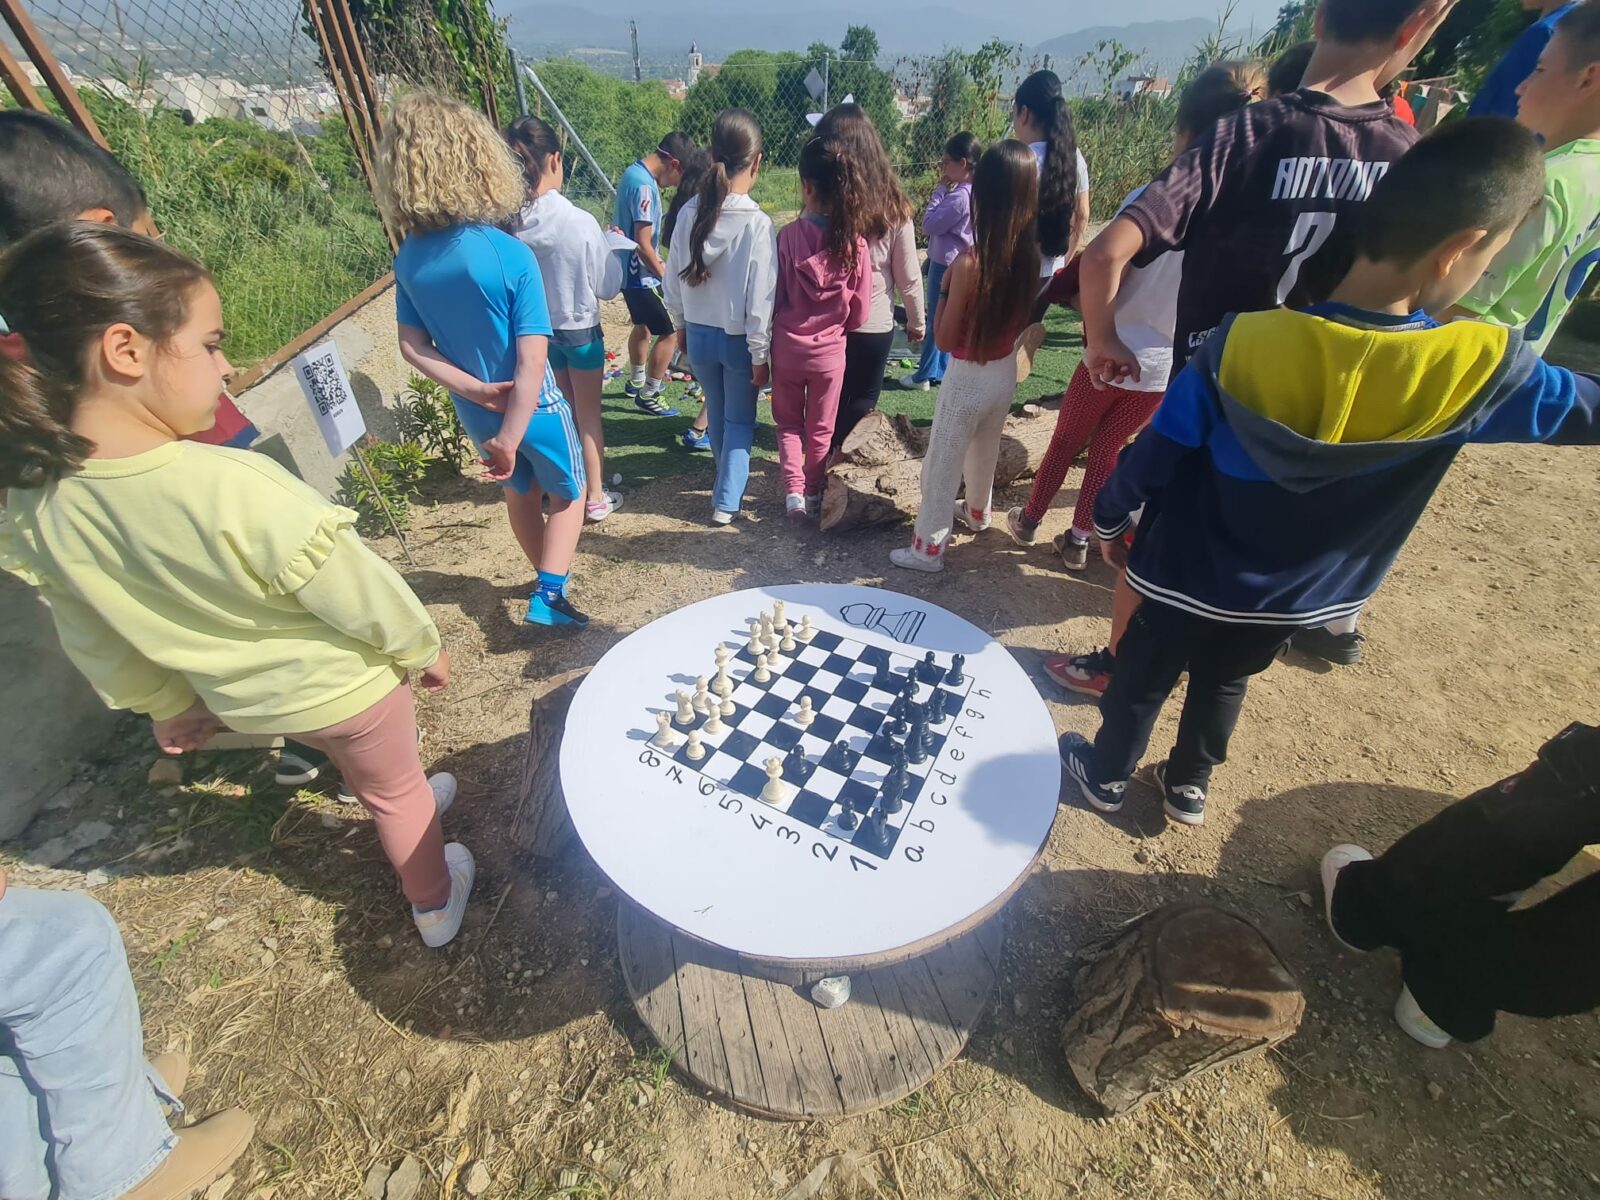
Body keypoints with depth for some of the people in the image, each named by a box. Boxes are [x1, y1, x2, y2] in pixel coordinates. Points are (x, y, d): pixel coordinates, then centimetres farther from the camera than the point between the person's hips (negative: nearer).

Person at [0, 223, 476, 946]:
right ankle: (435, 901, 45)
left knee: (366, 768, 34)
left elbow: (100, 647, 2)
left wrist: (169, 705, 19)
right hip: (341, 687, -5)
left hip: (245, 700, 6)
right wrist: (424, 647, -6)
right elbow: (359, 594, -25)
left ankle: (409, 804, 62)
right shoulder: (235, 487, -36)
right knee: (395, 786, 22)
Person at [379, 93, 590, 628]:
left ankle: (547, 578, 43)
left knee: (520, 490, 25)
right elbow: (532, 363, -27)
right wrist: (509, 438, -23)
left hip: (477, 414, 5)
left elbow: (412, 347, -4)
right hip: (533, 408, -5)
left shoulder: (409, 259, -6)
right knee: (568, 493, 17)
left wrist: (475, 389, -10)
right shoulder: (511, 256, -23)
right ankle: (549, 593, 6)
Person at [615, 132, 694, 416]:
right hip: (641, 275, -10)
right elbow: (643, 244, -23)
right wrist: (666, 277, -12)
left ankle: (636, 382, 42)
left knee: (643, 325, 25)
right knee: (670, 331, -6)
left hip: (630, 271, 10)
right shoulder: (645, 186, -22)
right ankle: (648, 395, 3)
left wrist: (658, 266, 14)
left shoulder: (633, 173, 9)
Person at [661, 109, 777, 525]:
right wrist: (761, 355, -10)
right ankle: (726, 501, 12)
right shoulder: (757, 223, -19)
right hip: (739, 339, -5)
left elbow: (675, 278, 4)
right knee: (739, 421, 11)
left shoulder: (689, 212, -5)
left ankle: (729, 478, 44)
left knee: (716, 412, 23)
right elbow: (759, 299, -18)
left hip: (698, 335, 5)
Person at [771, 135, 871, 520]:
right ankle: (813, 494, 26)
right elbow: (860, 309, -3)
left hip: (788, 347, -1)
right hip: (830, 350, 1)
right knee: (821, 429, 17)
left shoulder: (788, 236, -14)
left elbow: (772, 298, -6)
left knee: (789, 423, 18)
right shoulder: (854, 242, -11)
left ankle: (793, 492, 7)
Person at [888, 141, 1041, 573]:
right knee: (985, 449, 29)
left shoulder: (969, 264, -25)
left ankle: (928, 548, 17)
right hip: (1006, 371, 7)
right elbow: (1021, 319, 7)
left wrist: (944, 288, -7)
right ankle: (977, 511, 52)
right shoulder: (1030, 253, -5)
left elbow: (945, 338, -17)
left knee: (942, 464, 7)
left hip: (969, 377, -7)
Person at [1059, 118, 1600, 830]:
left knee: (1141, 679, 19)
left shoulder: (1244, 343, -23)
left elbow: (1155, 455, -15)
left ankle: (1106, 776, 42)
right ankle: (1189, 785, 48)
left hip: (1189, 578, -2)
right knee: (1224, 682, 27)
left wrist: (1107, 517, 2)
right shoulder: (1482, 367, -19)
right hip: (1297, 598, 2)